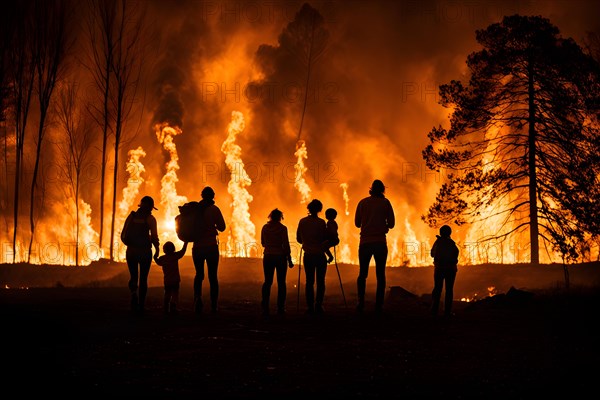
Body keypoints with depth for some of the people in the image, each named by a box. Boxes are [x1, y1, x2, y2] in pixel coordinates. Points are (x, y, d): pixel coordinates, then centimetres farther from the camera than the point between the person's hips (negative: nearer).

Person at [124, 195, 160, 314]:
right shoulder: (150, 218, -6)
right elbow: (154, 236, -11)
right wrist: (157, 249, 4)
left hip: (131, 251, 3)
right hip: (145, 251, -3)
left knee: (133, 277, 12)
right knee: (143, 279, 7)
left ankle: (134, 294, -18)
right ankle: (141, 306, 5)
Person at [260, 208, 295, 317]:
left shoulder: (265, 227, 2)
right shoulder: (282, 228, -10)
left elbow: (263, 243, 11)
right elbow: (286, 245, -11)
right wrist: (289, 260, -4)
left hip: (268, 257, 3)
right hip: (280, 257, -3)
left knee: (267, 282, 8)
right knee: (281, 282, 5)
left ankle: (265, 306, -4)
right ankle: (280, 308, 4)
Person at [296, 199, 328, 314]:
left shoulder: (302, 222, 2)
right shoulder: (321, 222, -10)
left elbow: (299, 239, 9)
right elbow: (325, 239, -9)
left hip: (308, 256, 3)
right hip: (320, 255, -3)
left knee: (309, 281, 7)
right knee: (320, 281, 3)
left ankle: (310, 306, 1)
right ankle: (318, 306, -6)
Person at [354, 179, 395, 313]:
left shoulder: (363, 202, 6)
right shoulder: (385, 202, 1)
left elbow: (357, 223, 10)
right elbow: (391, 223, 1)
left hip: (365, 242, 1)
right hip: (380, 242, -1)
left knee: (362, 274, 9)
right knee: (380, 275, 3)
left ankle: (361, 303, -3)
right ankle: (378, 305, -4)